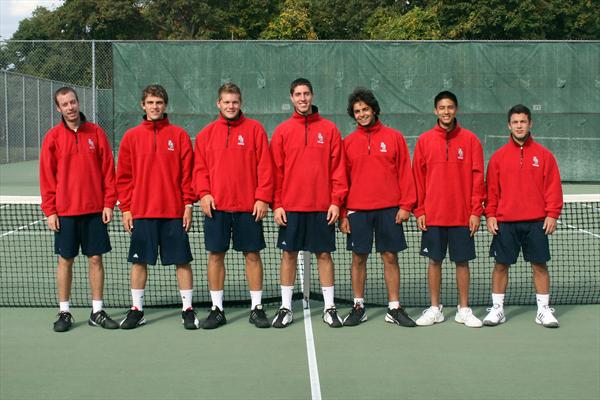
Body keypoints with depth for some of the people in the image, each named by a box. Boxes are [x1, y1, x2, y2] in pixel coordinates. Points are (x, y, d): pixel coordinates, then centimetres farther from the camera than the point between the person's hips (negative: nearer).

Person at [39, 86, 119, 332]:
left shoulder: (96, 133, 3)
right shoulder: (53, 137, 1)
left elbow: (108, 170, 3)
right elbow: (47, 176, 1)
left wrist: (109, 203, -3)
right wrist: (49, 211, -4)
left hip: (95, 210, 1)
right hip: (64, 211, -1)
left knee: (96, 259, 5)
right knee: (65, 260, 5)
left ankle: (97, 311, 14)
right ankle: (64, 312, 15)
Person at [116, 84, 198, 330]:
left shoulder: (179, 135, 3)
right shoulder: (131, 137, 6)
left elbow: (188, 172, 2)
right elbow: (124, 176, 6)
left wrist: (189, 204, -4)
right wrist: (125, 208, 1)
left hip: (174, 211, -1)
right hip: (141, 212, 1)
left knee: (182, 260, 2)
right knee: (139, 261, 7)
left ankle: (187, 309, 12)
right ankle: (137, 309, 19)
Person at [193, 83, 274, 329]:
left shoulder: (254, 129, 3)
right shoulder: (206, 133, 9)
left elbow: (264, 166, -2)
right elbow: (200, 167, 8)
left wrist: (263, 197, -8)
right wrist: (203, 193, -7)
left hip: (249, 206, -2)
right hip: (216, 206, 2)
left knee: (252, 255, 3)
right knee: (215, 255, 5)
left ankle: (256, 307, 13)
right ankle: (217, 309, 15)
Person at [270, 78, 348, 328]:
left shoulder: (329, 129, 4)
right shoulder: (282, 131, 4)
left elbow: (338, 168, 2)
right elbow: (276, 170, 3)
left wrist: (336, 201, -5)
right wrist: (277, 204, -3)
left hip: (322, 206, 0)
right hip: (290, 206, 0)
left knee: (324, 254, 5)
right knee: (289, 253, 5)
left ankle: (329, 308, 13)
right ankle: (285, 308, 14)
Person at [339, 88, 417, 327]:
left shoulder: (394, 137, 5)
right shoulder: (348, 142, 7)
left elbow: (405, 172, 3)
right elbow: (342, 178, 8)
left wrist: (406, 204, -5)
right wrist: (343, 213, 2)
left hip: (389, 209, -1)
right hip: (357, 210, 1)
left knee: (390, 257, 3)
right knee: (358, 258, 4)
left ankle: (394, 308, 11)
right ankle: (358, 307, 14)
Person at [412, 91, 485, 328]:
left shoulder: (470, 140, 1)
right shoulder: (424, 141, 4)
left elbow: (477, 177, 0)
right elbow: (418, 177, 5)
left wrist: (476, 211, -5)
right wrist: (419, 211, 0)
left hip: (463, 216, -1)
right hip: (432, 216, 1)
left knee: (462, 261, 6)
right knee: (434, 261, 7)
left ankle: (464, 309, 17)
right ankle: (435, 309, 18)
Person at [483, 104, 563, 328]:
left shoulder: (543, 154, 4)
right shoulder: (498, 156, 6)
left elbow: (553, 187, 2)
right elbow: (491, 188, 6)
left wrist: (552, 214, -5)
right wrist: (490, 214, -1)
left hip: (536, 221, 0)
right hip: (504, 222, 1)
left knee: (540, 265, 4)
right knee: (501, 265, 4)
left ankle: (543, 310, 14)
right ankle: (497, 309, 14)